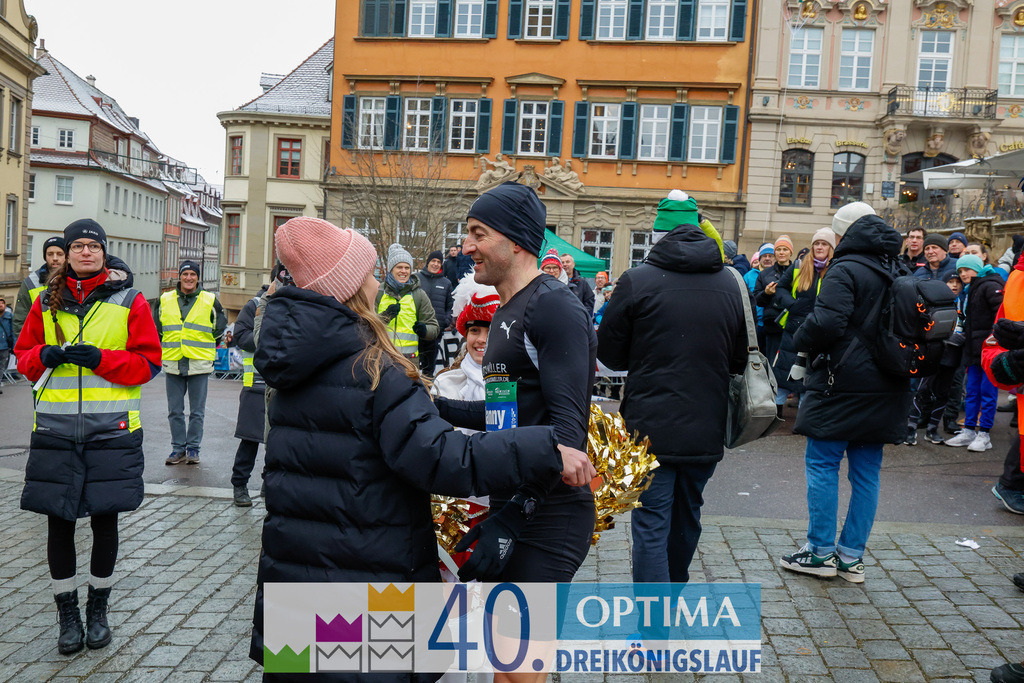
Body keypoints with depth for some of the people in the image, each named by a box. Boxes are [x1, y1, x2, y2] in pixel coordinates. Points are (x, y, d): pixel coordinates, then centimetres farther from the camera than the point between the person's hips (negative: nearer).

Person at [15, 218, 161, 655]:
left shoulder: (130, 301, 1)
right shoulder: (47, 302, 9)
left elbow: (148, 363, -3)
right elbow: (23, 355, 13)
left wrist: (100, 358, -17)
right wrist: (45, 356, -9)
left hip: (111, 429, -2)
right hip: (55, 430, 2)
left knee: (105, 520, 7)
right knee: (59, 521, 6)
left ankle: (98, 610, 26)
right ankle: (67, 614, 23)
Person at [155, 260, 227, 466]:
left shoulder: (210, 301, 2)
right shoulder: (165, 300, 7)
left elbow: (220, 326, 13)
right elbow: (157, 327, 19)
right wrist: (165, 347, 13)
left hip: (199, 364, -2)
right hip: (173, 363, 2)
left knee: (197, 411, 3)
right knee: (175, 411, 5)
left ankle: (193, 448, 13)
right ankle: (178, 448, 15)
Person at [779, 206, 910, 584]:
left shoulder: (846, 270, -13)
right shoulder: (899, 273, 13)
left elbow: (826, 322, -22)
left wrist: (801, 341, -5)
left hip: (843, 385, -8)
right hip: (886, 389, 8)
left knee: (822, 463, 2)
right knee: (866, 471, 10)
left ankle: (821, 552, 7)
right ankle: (852, 556, 16)